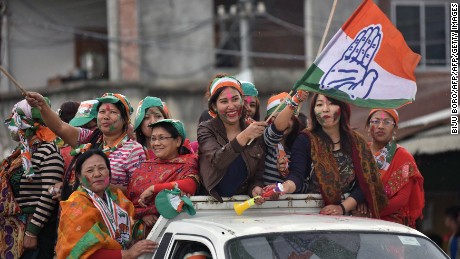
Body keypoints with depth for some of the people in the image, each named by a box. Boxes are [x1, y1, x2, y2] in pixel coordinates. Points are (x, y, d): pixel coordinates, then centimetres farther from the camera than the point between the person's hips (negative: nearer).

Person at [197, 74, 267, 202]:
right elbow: (217, 161, -17)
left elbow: (258, 175, 13)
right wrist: (244, 136, -28)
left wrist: (255, 188, -10)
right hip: (212, 200, -3)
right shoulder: (206, 130, 2)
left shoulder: (256, 133, 10)